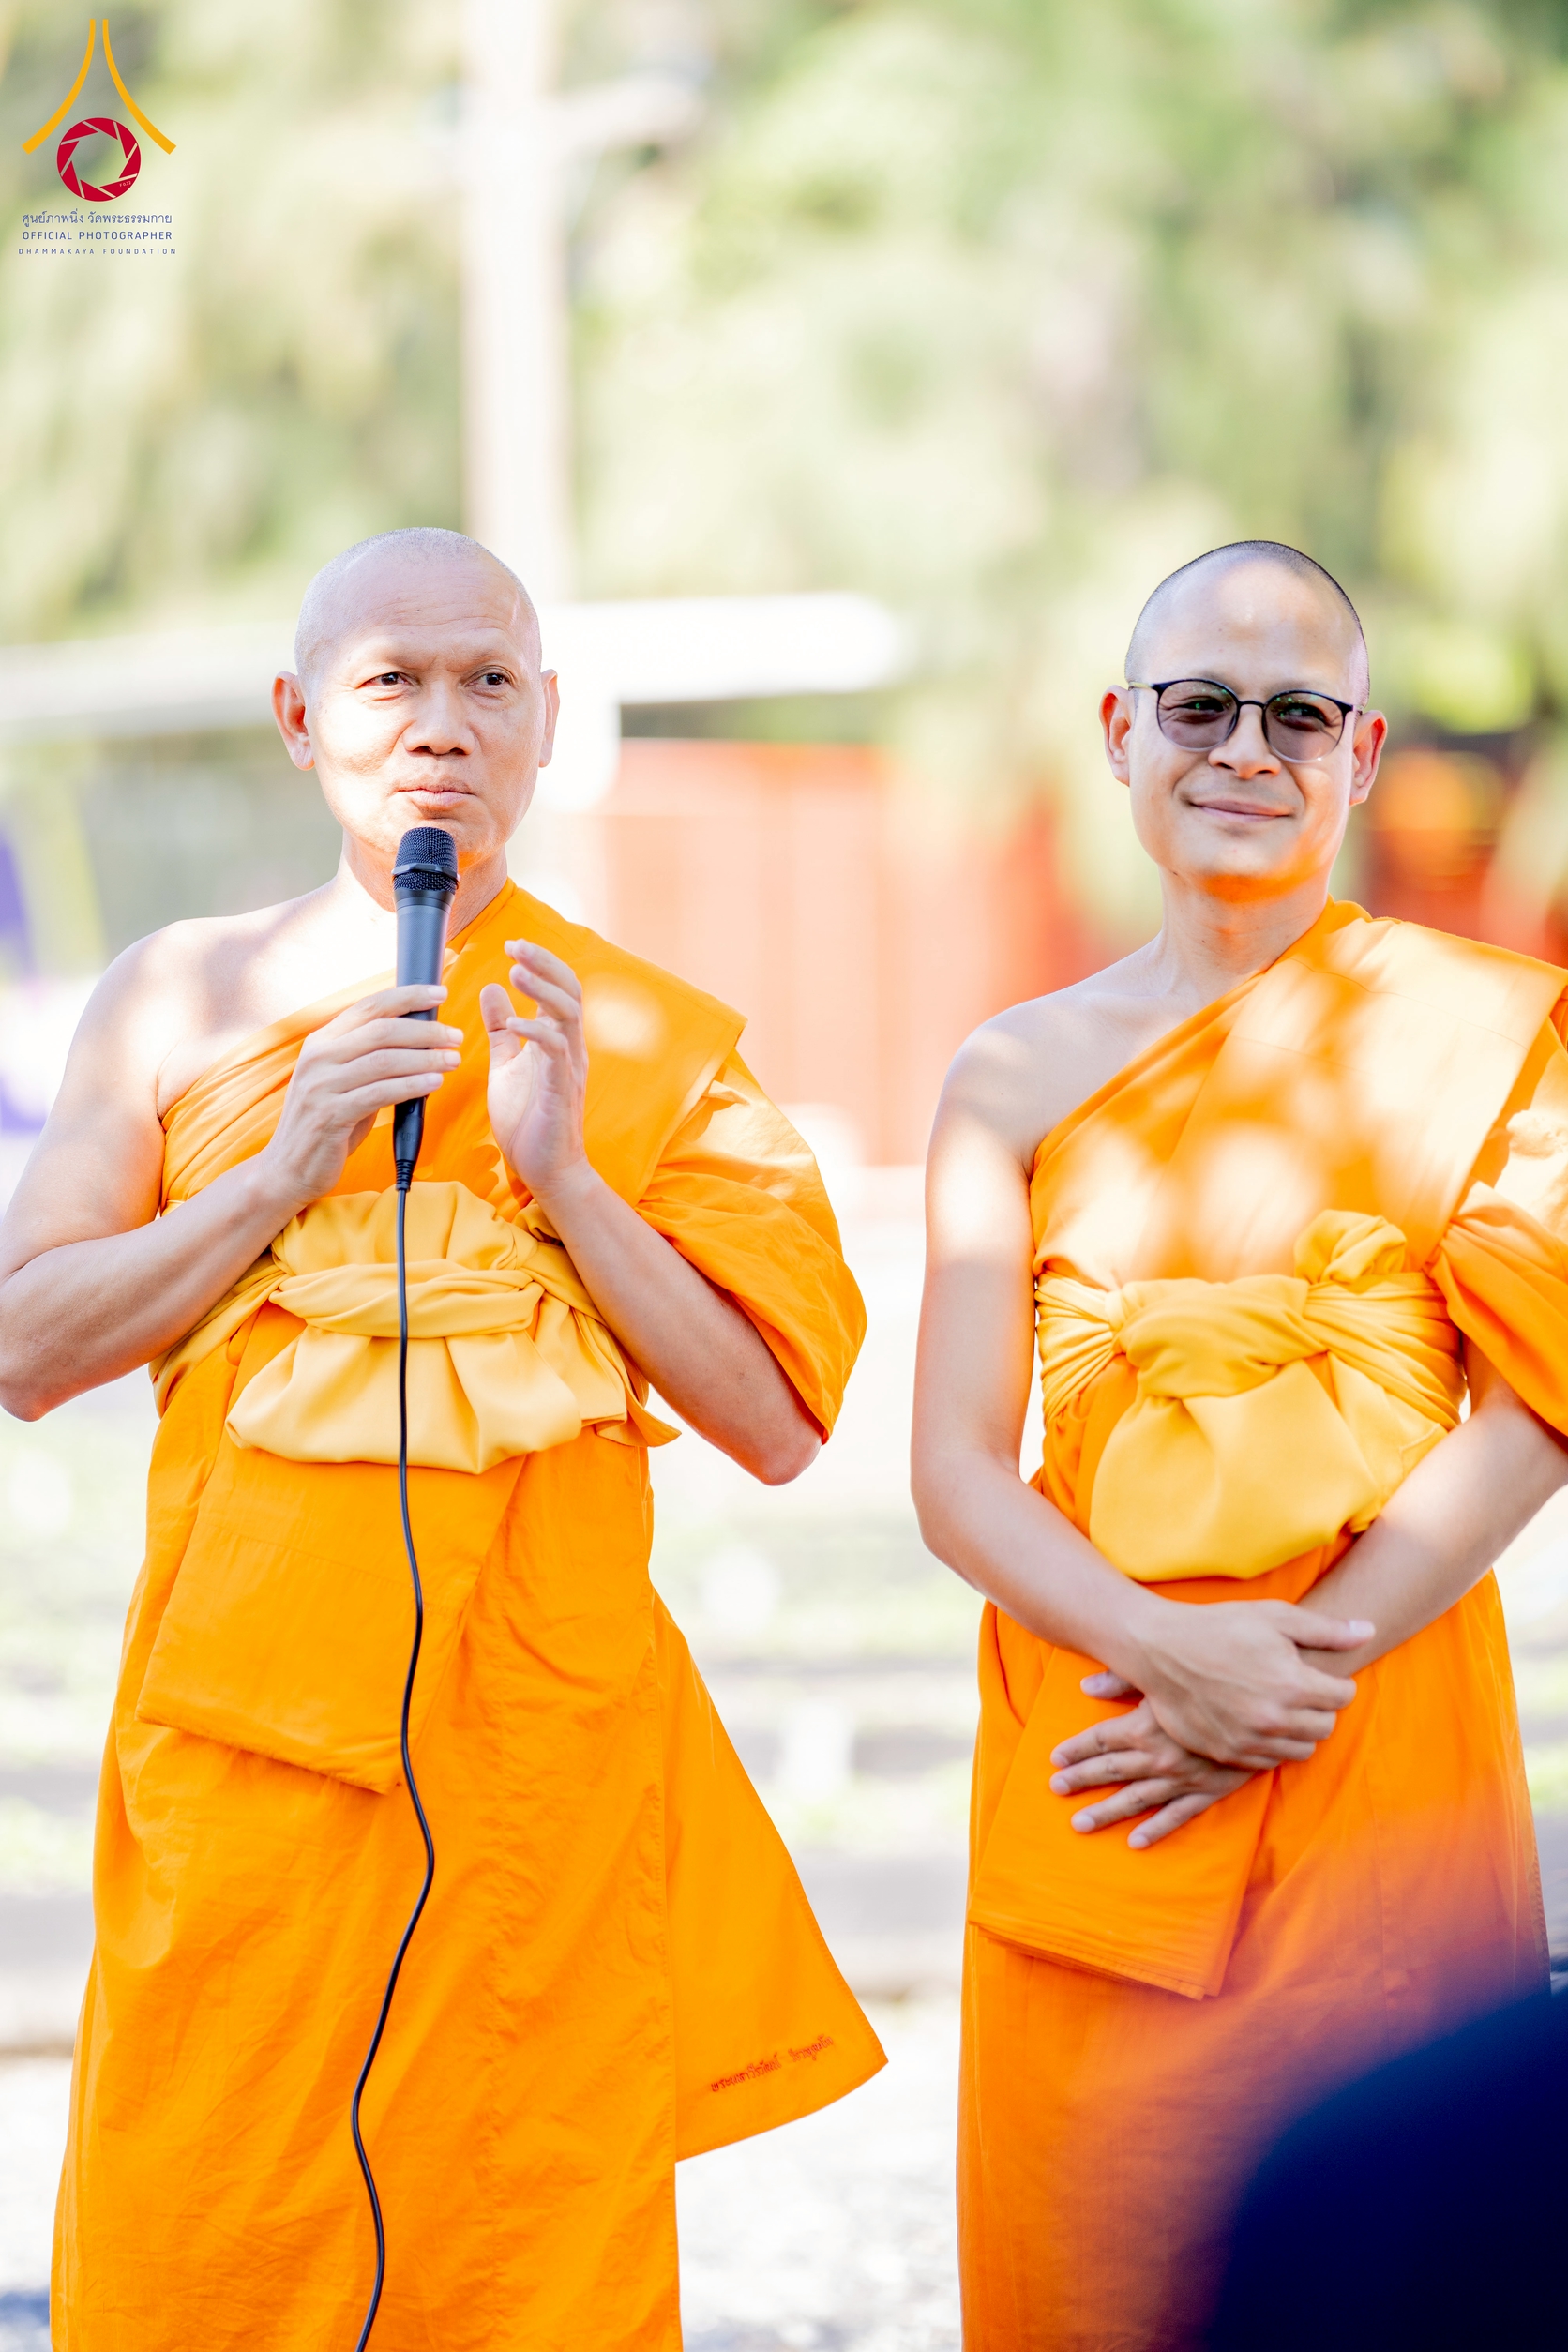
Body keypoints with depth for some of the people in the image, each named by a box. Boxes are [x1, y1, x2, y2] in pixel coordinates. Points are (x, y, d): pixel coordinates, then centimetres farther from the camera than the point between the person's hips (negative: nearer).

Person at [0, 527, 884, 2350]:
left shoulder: (652, 1042, 6)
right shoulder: (179, 1000, 8)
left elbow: (776, 1424, 2)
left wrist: (565, 1178, -9)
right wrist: (282, 1173, -8)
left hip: (549, 1740, 0)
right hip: (248, 1735, 0)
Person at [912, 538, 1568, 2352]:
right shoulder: (1022, 1074, 7)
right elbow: (955, 1473, 2)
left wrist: (1299, 1678, -14)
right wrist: (1174, 1656, -15)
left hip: (1388, 1752, -1)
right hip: (1096, 1771, 2)